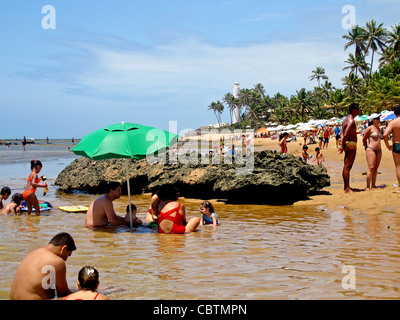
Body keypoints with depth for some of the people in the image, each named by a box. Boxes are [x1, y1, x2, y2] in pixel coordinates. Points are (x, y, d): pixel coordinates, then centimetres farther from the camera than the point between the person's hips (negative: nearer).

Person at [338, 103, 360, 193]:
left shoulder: (346, 119, 17)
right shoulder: (351, 121, -15)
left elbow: (343, 134, 15)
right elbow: (345, 135, -21)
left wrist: (342, 146, 10)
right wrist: (343, 147, -15)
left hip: (347, 144, 11)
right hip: (351, 144, -11)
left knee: (346, 166, 14)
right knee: (348, 166, -11)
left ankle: (346, 186, 21)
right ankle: (347, 188, -12)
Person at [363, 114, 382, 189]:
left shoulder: (378, 128, 16)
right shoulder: (370, 128, -7)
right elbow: (364, 139, -3)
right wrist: (366, 148, 7)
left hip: (379, 150, 8)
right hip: (371, 150, -8)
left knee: (376, 168, 7)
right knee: (371, 168, -13)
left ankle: (373, 185, 12)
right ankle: (368, 187, -14)